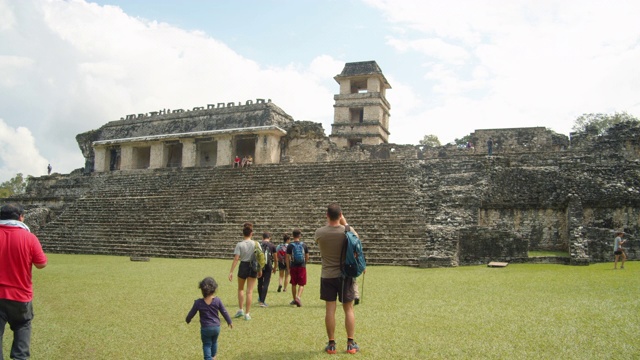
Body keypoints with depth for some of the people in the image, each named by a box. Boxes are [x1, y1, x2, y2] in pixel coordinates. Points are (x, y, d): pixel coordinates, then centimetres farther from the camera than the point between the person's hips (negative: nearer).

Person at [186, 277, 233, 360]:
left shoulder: (198, 302, -16)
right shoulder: (217, 300, -13)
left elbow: (191, 313, -4)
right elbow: (224, 312, -3)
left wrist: (188, 320, 19)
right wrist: (229, 322, 12)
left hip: (205, 328, -3)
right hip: (216, 327, 3)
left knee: (207, 345, 12)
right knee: (214, 342, 26)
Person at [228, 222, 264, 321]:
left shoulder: (239, 244, -9)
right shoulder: (256, 244, -4)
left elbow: (236, 259, -13)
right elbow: (260, 257, -3)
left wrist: (231, 272, -9)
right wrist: (260, 270, 8)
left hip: (243, 266, -1)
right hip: (253, 267, 1)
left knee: (240, 289, 21)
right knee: (250, 291, 5)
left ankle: (240, 310, 21)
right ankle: (247, 314, 7)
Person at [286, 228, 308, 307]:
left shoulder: (290, 246, -4)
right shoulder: (304, 245, 1)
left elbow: (287, 258, -4)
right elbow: (307, 257, 6)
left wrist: (288, 268, 3)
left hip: (293, 267, 0)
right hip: (302, 267, 0)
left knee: (294, 284, 13)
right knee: (301, 284, 4)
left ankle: (295, 299, 23)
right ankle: (298, 297, -17)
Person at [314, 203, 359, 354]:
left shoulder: (319, 232, -11)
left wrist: (328, 223, 12)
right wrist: (345, 223, 14)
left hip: (327, 275, 0)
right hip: (345, 275, 0)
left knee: (330, 309, 5)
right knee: (349, 309, 9)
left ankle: (331, 344, 11)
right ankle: (351, 344, 14)